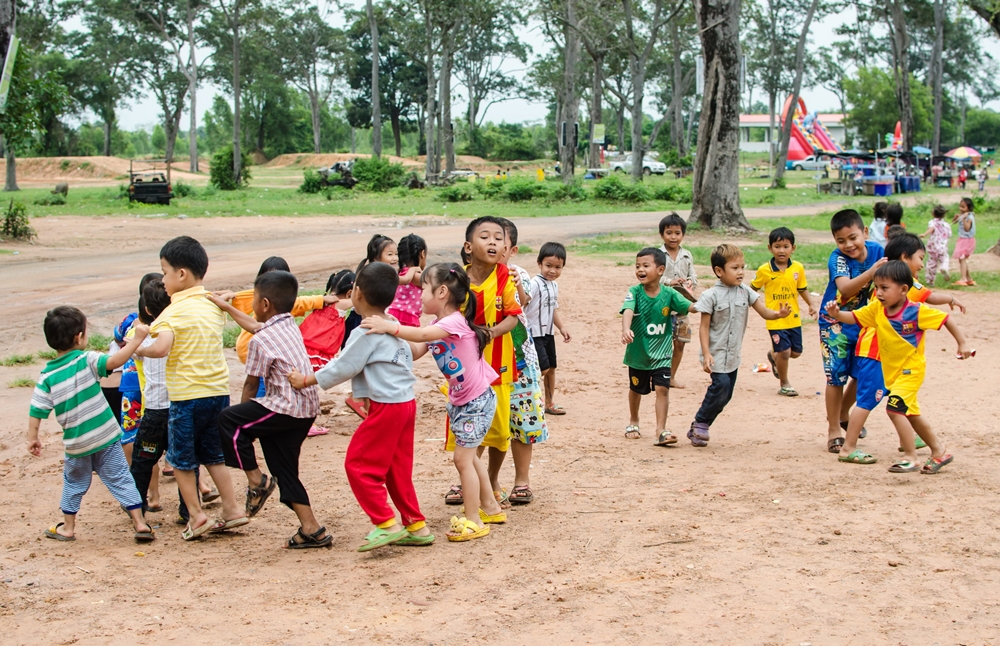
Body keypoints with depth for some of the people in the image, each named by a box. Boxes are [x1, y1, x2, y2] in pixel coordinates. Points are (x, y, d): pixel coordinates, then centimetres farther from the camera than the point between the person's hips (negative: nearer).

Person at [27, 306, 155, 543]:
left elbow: (37, 410, -3)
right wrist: (137, 339, -27)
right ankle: (140, 524, 5)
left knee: (73, 483, 22)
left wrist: (33, 437, 7)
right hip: (106, 438, -2)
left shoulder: (47, 375, -3)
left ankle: (68, 527, 29)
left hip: (76, 443, 2)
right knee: (121, 479, 6)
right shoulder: (86, 361, -13)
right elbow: (113, 362, -30)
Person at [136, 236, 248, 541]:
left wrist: (136, 350, -12)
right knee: (214, 455, 19)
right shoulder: (215, 305, 7)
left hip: (187, 395, -6)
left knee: (181, 459, 9)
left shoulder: (174, 311, -14)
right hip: (219, 390, 6)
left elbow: (161, 347, -29)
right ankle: (231, 509, 17)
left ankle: (196, 515, 9)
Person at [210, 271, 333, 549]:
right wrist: (226, 307, 43)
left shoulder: (261, 341, -12)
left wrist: (243, 414, 13)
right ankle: (311, 529, 10)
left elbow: (251, 384, -3)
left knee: (228, 419, -1)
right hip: (308, 409, 9)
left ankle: (256, 480, 4)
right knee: (284, 470, 13)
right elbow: (254, 325, 33)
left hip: (286, 408, -9)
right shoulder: (290, 325, 13)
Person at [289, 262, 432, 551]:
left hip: (386, 406, -9)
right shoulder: (394, 328, 12)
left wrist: (306, 380, -3)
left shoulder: (367, 333, -15)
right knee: (397, 468, 15)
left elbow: (343, 368, -13)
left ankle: (386, 523, -6)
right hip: (406, 402, 9)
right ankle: (416, 526, 18)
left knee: (359, 464, -3)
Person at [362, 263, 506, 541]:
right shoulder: (437, 327, 6)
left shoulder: (455, 322, -22)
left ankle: (473, 521, -1)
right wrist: (393, 331, -13)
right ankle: (490, 508, 34)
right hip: (459, 401, 10)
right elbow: (415, 351, -3)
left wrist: (390, 327, -43)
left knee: (463, 457, -8)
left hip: (477, 401, -10)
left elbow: (422, 335, -38)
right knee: (468, 456, 19)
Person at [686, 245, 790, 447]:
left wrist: (778, 314, -19)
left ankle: (700, 428, 18)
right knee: (721, 384, -21)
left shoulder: (745, 292, 3)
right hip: (716, 354, -6)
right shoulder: (711, 296, -11)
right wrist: (706, 354, -18)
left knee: (725, 394, 6)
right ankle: (700, 424, -3)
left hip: (733, 355, 6)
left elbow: (764, 312, 3)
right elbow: (704, 327, -10)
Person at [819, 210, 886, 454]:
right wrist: (871, 271, -50)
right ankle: (833, 430, 9)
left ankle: (842, 414, 36)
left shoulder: (877, 251, -9)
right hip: (835, 323, -5)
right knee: (837, 376, -5)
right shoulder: (838, 258, -22)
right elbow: (845, 289, -39)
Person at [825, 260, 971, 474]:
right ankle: (938, 451, 37)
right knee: (909, 413, 19)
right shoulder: (876, 309, -5)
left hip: (911, 368, -8)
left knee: (895, 408, -22)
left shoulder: (917, 311, -20)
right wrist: (836, 314, -26)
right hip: (891, 370, 8)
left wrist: (962, 344, -10)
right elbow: (853, 317, -6)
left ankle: (910, 458, -13)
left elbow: (946, 319, -12)